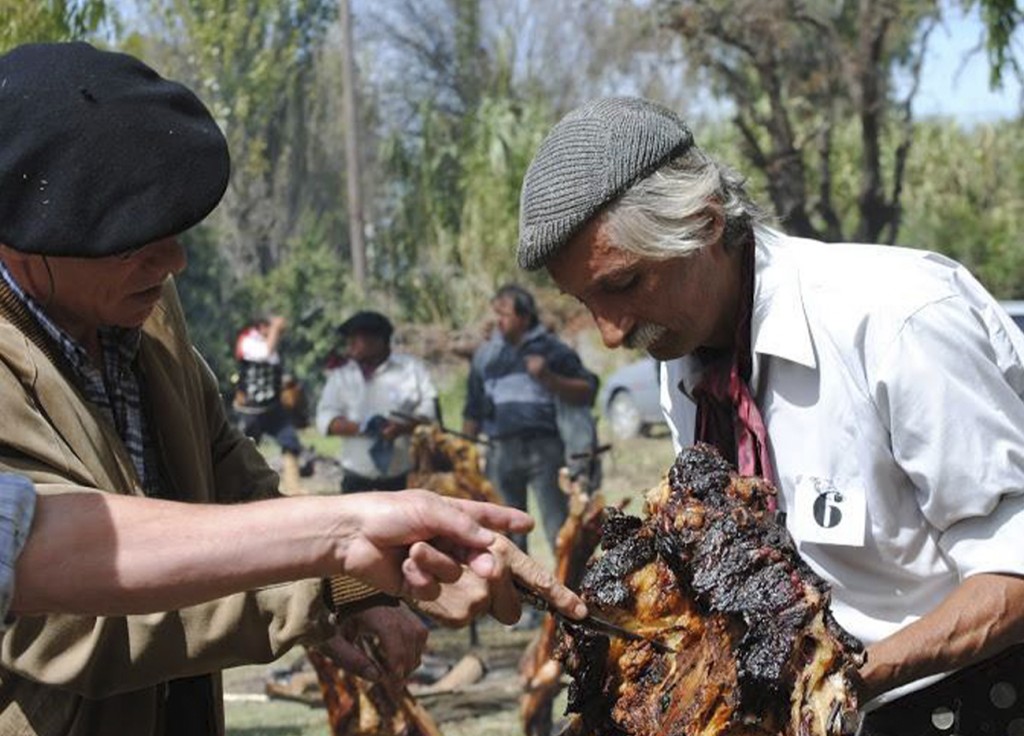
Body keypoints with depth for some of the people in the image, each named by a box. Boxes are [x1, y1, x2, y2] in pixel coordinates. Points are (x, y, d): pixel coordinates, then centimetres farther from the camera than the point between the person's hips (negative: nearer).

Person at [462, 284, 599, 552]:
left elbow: (587, 391, -1)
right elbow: (473, 412, 20)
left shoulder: (552, 349, 4)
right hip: (501, 450, 4)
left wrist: (549, 377, -15)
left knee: (557, 527, -8)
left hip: (543, 448, -4)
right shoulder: (486, 354, 15)